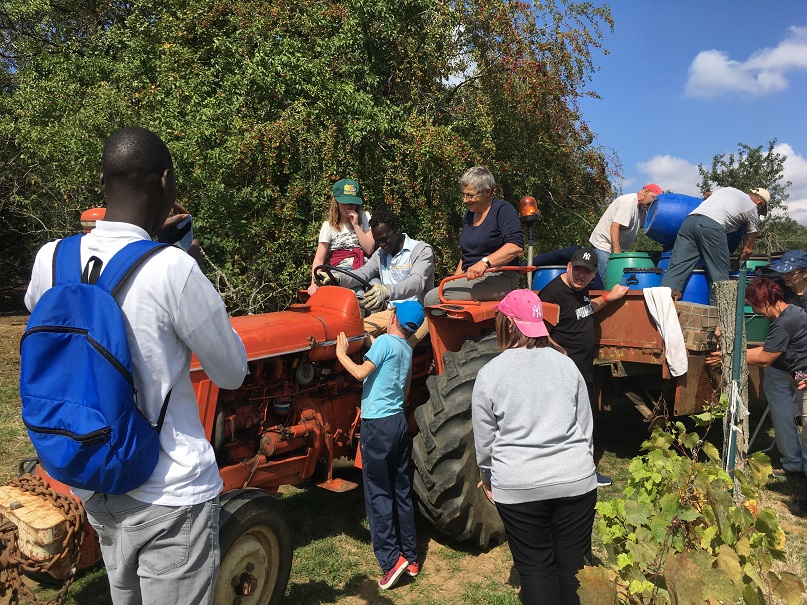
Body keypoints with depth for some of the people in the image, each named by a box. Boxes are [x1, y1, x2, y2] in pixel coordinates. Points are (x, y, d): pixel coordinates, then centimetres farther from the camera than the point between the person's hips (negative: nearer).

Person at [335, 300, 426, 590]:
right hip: (399, 421, 8)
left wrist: (342, 354, -2)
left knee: (378, 493, -1)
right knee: (401, 490, 13)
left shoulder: (385, 341, -12)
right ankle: (411, 557, 21)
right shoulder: (406, 349, 10)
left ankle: (391, 560, -2)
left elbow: (361, 373, -17)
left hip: (377, 423, -7)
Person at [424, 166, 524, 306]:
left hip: (498, 278, -8)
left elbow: (516, 246, -20)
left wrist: (485, 262, -30)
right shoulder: (469, 215, 21)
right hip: (471, 278, 8)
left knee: (433, 298, -26)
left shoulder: (503, 210, -4)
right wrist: (455, 279, 14)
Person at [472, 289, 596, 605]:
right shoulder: (566, 364, 2)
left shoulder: (489, 374, -7)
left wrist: (488, 476, 18)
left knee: (535, 567, 11)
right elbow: (585, 425, 10)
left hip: (518, 486, -2)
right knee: (574, 565, 15)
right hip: (575, 480, 3)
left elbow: (485, 438, 1)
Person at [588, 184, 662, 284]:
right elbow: (614, 227, -25)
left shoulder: (641, 208, 13)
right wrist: (617, 252, -28)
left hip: (616, 247, 9)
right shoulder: (628, 202, -17)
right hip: (603, 245, -9)